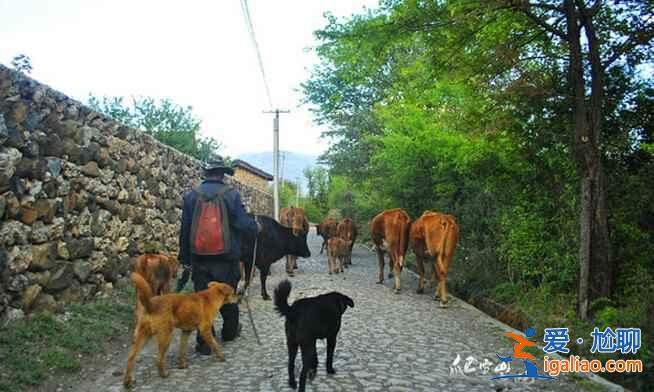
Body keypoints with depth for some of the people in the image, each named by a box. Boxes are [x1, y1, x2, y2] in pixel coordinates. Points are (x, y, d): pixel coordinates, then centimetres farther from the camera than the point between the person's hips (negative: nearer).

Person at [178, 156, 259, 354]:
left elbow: (185, 230, 4)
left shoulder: (191, 196, 0)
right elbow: (243, 222, -14)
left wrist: (185, 258, 11)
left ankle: (204, 343, 9)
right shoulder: (231, 194, -9)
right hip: (226, 257, -1)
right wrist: (256, 227, 9)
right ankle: (229, 332, 35)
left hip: (199, 258, 1)